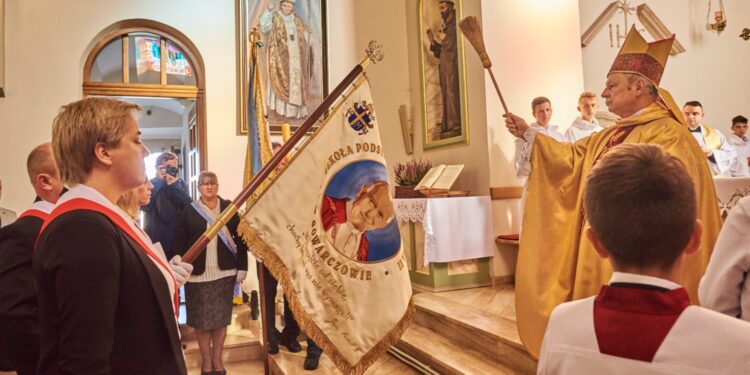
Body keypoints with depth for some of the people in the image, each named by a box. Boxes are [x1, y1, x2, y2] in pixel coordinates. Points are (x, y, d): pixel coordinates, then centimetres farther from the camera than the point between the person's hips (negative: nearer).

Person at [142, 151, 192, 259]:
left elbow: (190, 207, -9)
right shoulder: (151, 184, 2)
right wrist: (159, 181, -12)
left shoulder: (181, 184, 6)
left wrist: (175, 186, -15)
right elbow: (144, 206, -16)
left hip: (178, 239, 2)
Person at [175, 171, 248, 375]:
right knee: (201, 319, 5)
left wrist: (242, 267, -2)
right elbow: (180, 243, -3)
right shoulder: (188, 211, 0)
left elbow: (240, 238, 2)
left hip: (224, 272, 1)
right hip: (198, 274, -1)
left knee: (221, 317, 8)